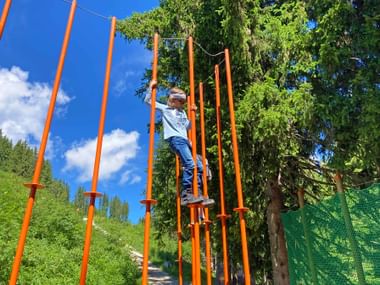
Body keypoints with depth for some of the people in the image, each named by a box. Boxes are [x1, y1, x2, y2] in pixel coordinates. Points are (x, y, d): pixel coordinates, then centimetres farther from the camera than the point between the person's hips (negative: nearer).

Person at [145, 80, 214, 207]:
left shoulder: (182, 112, 29)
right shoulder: (164, 108, 15)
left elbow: (188, 127, 29)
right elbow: (148, 100, 14)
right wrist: (151, 87, 7)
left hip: (185, 140, 7)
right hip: (175, 139, -7)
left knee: (200, 167, 0)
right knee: (190, 164, -25)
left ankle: (197, 194, 2)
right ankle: (185, 195, -24)